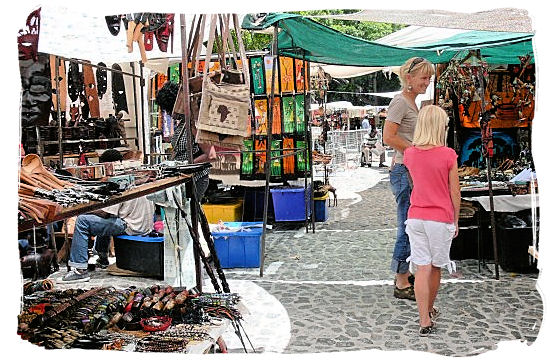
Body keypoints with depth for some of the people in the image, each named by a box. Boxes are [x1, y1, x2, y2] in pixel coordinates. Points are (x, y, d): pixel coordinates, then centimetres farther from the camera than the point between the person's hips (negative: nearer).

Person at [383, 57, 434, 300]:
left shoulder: (411, 102, 18)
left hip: (412, 171, 10)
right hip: (404, 172, -10)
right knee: (408, 226, -4)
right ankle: (401, 284, 6)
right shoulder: (400, 101, -12)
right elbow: (388, 137, -22)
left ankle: (403, 275, 28)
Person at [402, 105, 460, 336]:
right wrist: (456, 221, 6)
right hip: (441, 218, -2)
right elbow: (454, 192, -5)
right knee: (436, 268, 16)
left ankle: (425, 321, 3)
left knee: (421, 269, 3)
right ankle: (430, 310, 34)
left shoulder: (409, 154, -1)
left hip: (415, 217, 3)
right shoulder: (448, 155, -12)